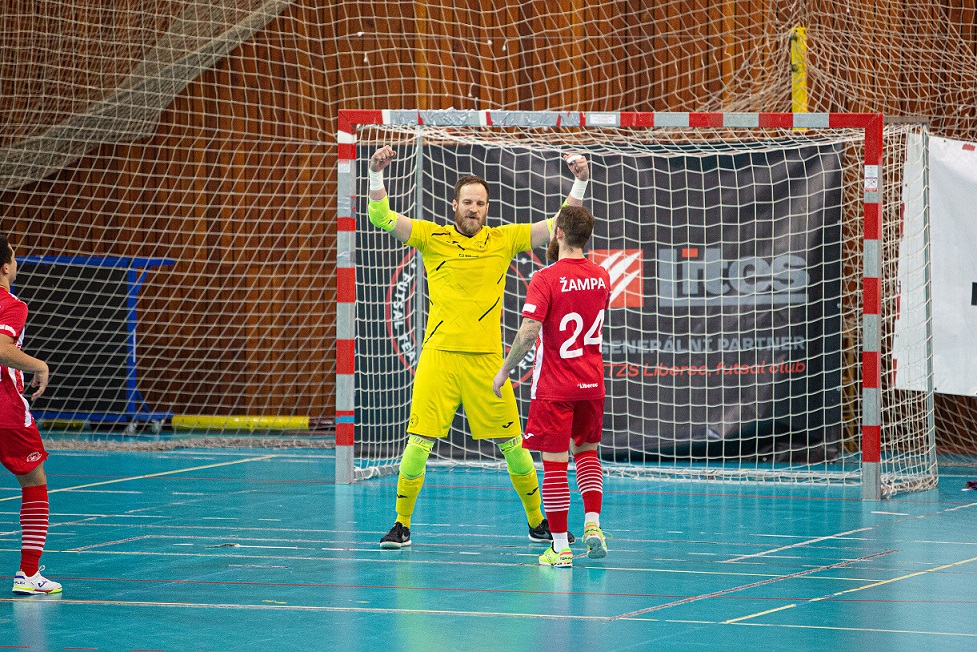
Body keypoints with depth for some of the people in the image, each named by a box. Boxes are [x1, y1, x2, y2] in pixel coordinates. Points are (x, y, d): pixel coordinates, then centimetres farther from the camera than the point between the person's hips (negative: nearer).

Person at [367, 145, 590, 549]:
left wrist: (579, 184, -3)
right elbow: (382, 218, -4)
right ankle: (402, 525, 7)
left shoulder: (503, 240, 7)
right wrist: (376, 175, -18)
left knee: (513, 446, 4)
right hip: (439, 356, -1)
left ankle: (537, 523, 20)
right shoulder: (432, 237, 3)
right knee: (418, 442, -7)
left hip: (486, 360, 1)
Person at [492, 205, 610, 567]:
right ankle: (593, 524, 9)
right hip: (591, 381, 5)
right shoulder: (601, 277, 3)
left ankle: (560, 548, 0)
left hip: (554, 387, -5)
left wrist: (504, 371, -12)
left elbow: (528, 332, -24)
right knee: (586, 450, 23)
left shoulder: (546, 280, -16)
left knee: (554, 462, 0)